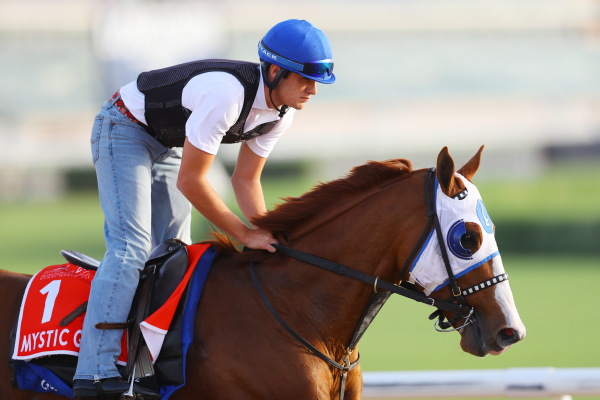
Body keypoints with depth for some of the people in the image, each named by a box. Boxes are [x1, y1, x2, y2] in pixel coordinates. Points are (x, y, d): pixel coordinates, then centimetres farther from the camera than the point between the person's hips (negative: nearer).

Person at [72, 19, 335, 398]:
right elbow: (190, 182, -32)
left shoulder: (283, 110, -10)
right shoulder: (225, 95, -38)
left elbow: (246, 179, 0)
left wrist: (268, 236, -14)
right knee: (132, 247, -21)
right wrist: (247, 235, -26)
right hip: (124, 128, -9)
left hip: (168, 146, 9)